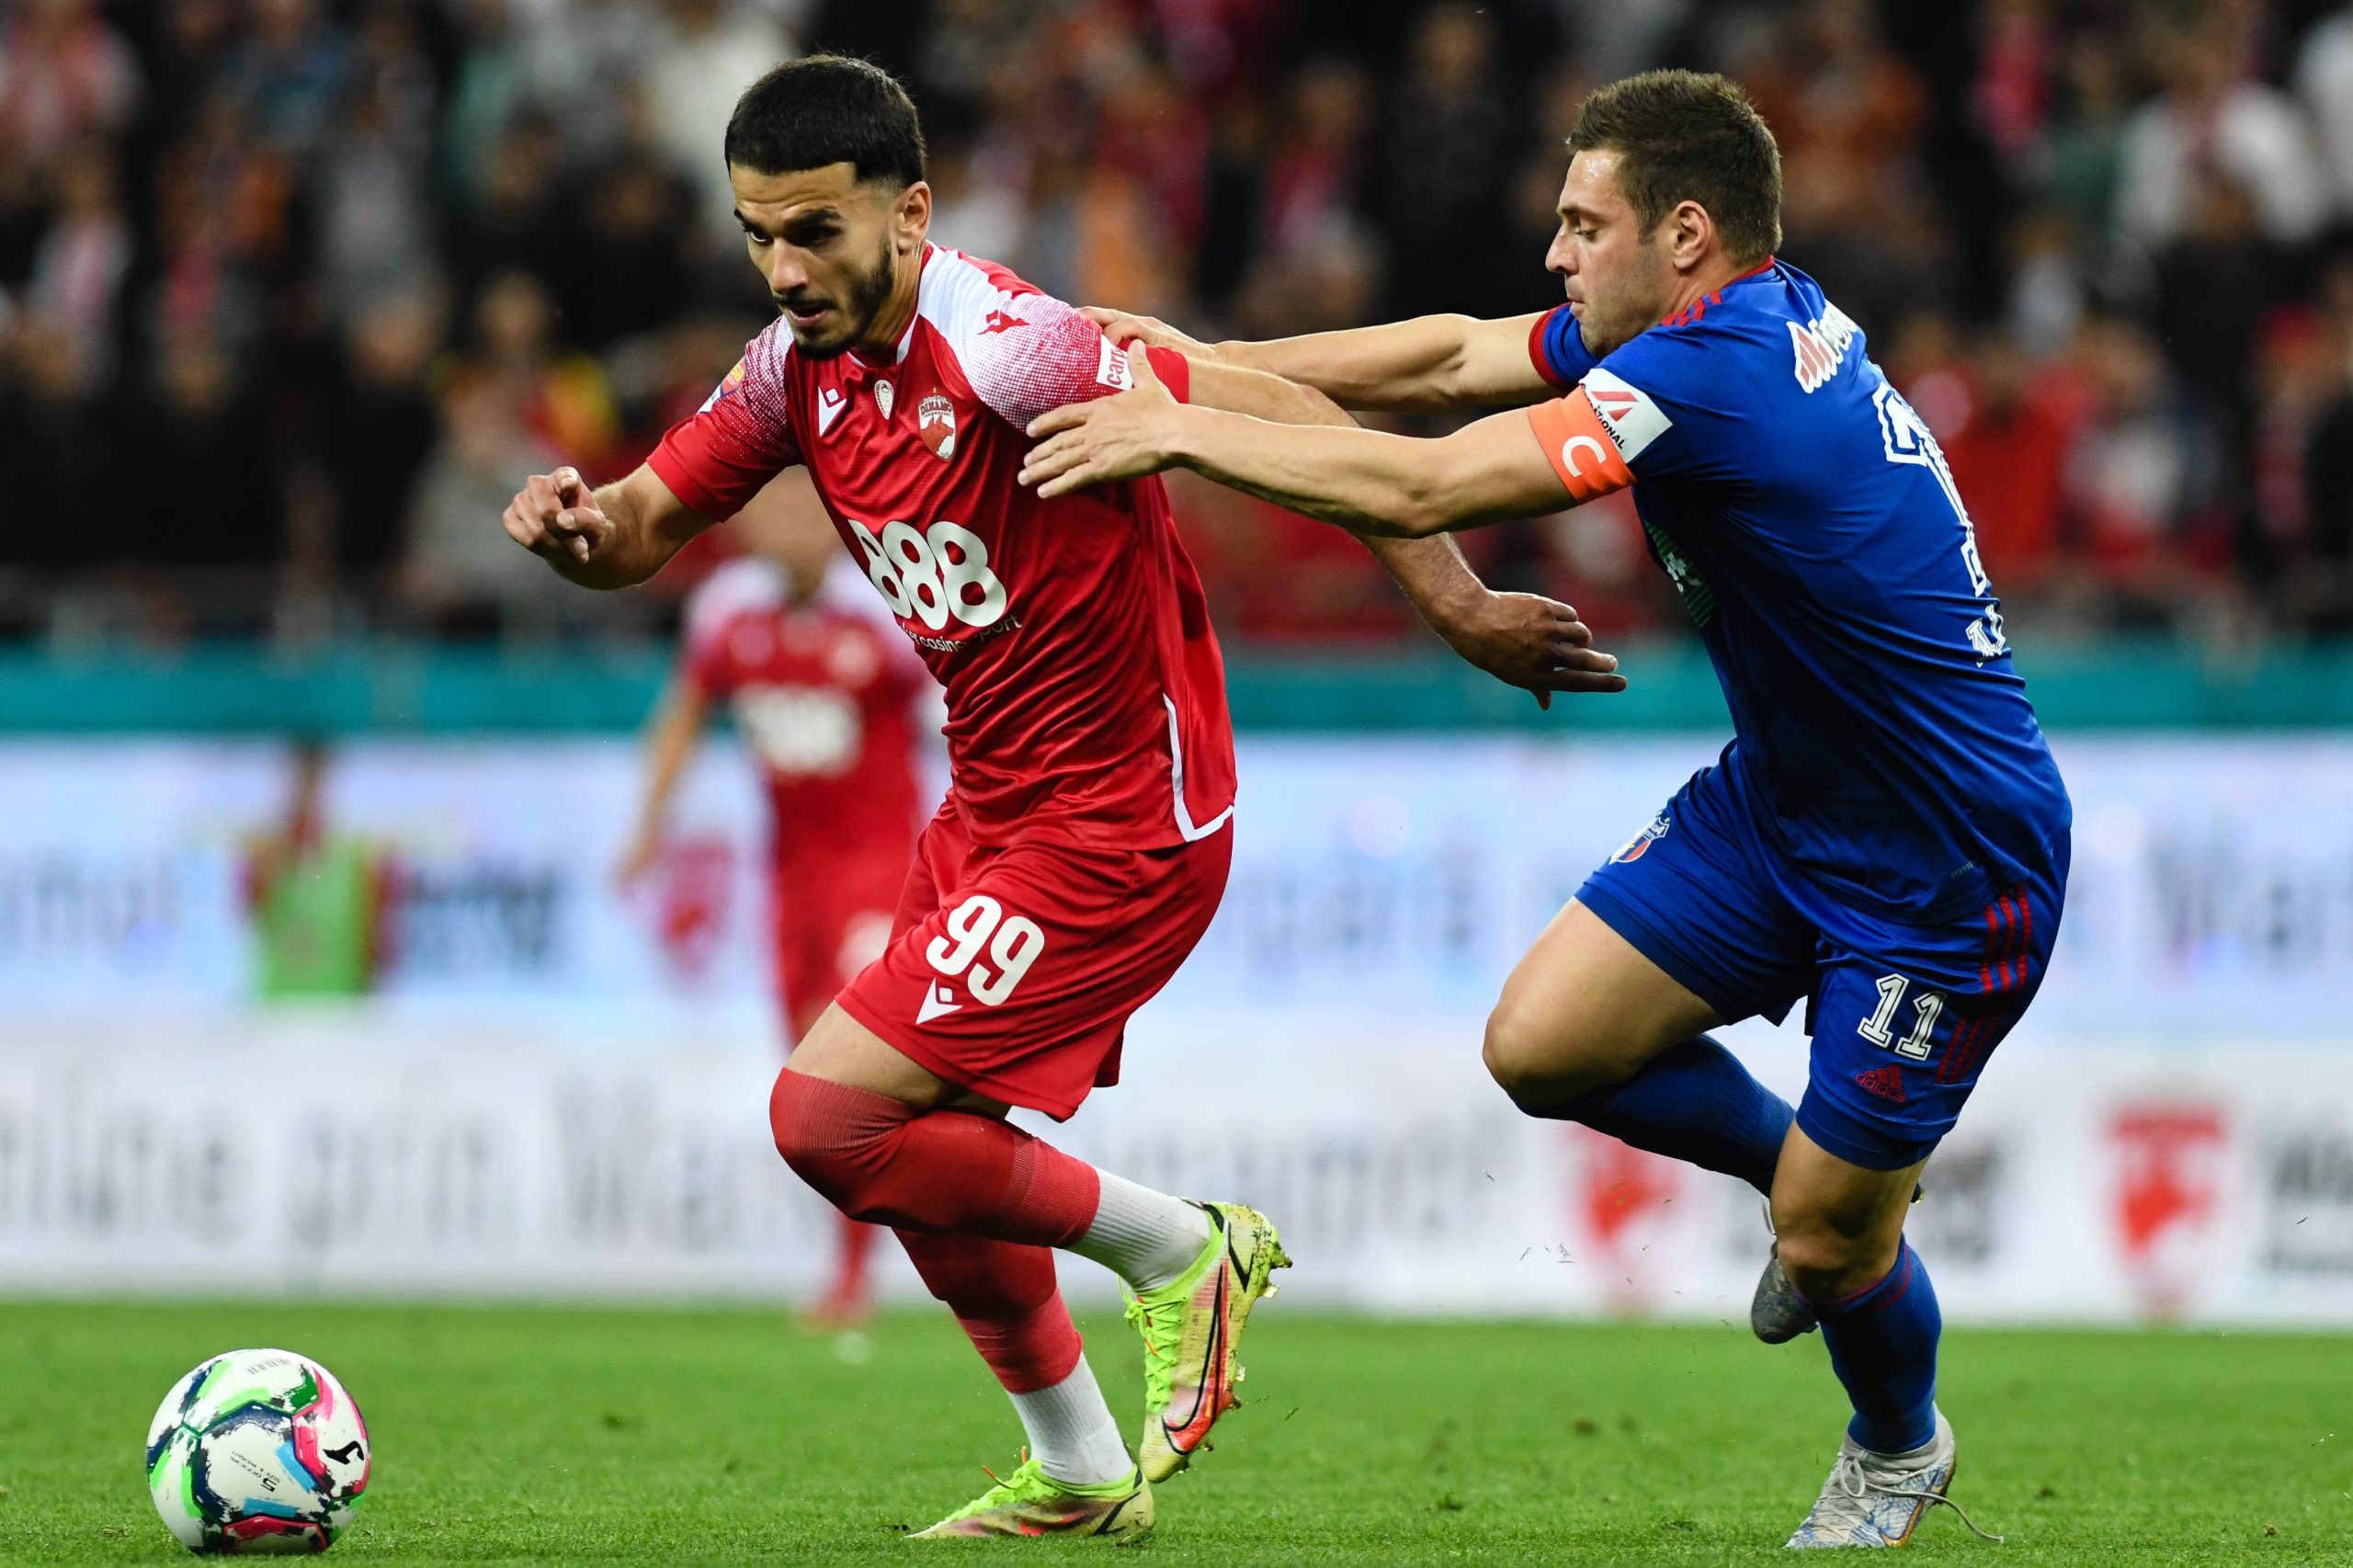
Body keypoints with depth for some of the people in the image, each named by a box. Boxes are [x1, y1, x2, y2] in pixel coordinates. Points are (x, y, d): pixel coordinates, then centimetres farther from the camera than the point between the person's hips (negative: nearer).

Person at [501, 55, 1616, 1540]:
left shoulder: (1007, 352, -25)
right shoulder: (801, 370, 1)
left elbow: (1286, 422, -24)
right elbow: (646, 527, 9)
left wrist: (1456, 604, -22)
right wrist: (574, 523, -15)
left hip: (1119, 831, -9)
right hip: (991, 815, 9)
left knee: (829, 1116, -13)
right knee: (926, 1153, 18)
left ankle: (1176, 1249, 4)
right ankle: (1079, 1473, 35)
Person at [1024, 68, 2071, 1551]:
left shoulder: (1720, 372, -29)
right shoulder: (1745, 321, -1)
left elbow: (1421, 489, -30)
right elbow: (1454, 359, 9)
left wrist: (1182, 433, -21)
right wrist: (1213, 366, 3)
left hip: (1945, 873, -9)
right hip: (1780, 800, 9)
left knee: (1829, 1231, 3)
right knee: (1542, 1043, -1)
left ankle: (1899, 1451, 34)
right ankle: (1796, 1164, 24)